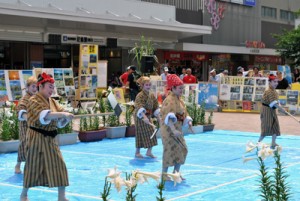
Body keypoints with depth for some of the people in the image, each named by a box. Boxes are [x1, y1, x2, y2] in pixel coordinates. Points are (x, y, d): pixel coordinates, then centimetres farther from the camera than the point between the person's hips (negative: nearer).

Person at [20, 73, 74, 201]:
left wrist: (67, 118, -15)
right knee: (33, 166, 5)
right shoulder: (34, 101, -13)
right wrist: (62, 114, -36)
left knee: (59, 166, 2)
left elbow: (60, 122, 7)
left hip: (50, 138, 7)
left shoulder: (52, 102, 9)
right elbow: (43, 115, -31)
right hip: (37, 138, -7)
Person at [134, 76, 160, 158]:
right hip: (140, 117, -7)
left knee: (152, 133, 5)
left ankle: (149, 152, 14)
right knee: (141, 134, -2)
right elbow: (139, 107, -32)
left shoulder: (152, 95, 5)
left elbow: (155, 107, 11)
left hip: (148, 116, 7)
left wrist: (158, 117, 7)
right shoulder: (140, 96, -19)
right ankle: (137, 152, 11)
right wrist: (144, 117, -45)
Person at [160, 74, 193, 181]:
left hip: (178, 128, 9)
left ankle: (176, 173, 22)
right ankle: (164, 174, 6)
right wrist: (173, 130, -37)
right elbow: (168, 118, -27)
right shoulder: (169, 100, -17)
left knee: (182, 150, 10)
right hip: (169, 129, -9)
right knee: (170, 150, -5)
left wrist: (188, 121, -2)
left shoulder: (179, 99, 12)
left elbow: (184, 114, 18)